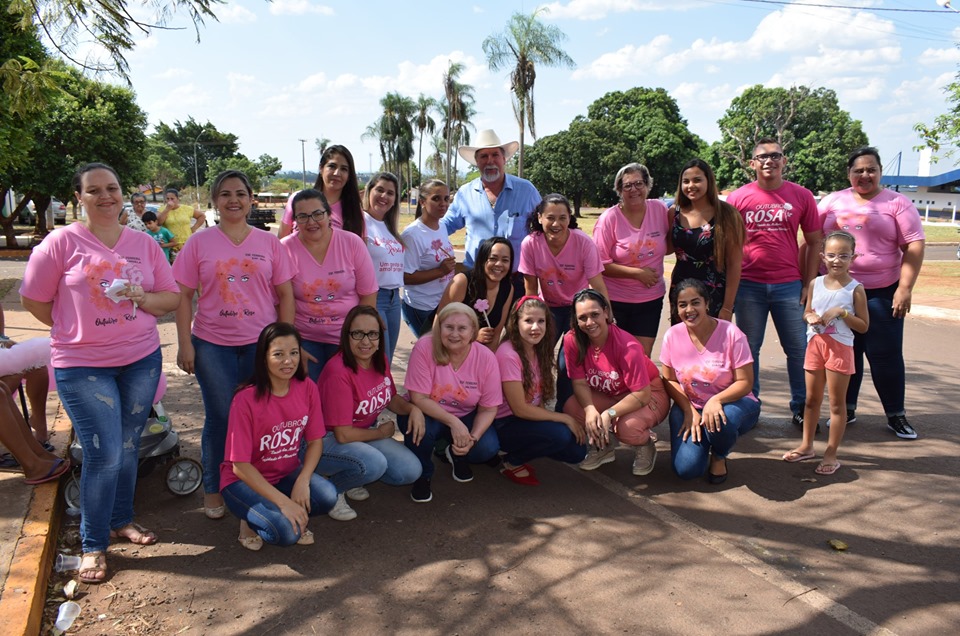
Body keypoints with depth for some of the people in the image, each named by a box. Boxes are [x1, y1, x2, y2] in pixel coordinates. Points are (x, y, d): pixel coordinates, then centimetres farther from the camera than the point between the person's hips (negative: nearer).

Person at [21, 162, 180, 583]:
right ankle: (93, 545, 13)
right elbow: (33, 300, -1)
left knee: (128, 447, 15)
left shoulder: (145, 244, 4)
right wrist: (75, 329, -1)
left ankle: (122, 520, 35)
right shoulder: (62, 242, -6)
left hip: (142, 359, 4)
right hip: (82, 366, -4)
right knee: (104, 454, -5)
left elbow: (172, 297, 7)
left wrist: (143, 299, -12)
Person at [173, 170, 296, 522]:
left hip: (262, 343, 1)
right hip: (213, 345, 0)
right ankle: (213, 489, 25)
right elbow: (184, 296, 2)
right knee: (220, 417, 7)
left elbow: (285, 295, 5)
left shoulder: (269, 242, 4)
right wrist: (184, 344, -3)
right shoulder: (199, 243, 2)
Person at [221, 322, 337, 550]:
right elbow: (240, 466, -20)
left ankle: (295, 516, 4)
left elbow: (315, 441, -2)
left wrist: (302, 482, -19)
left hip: (288, 473, 4)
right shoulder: (246, 399, -23)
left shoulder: (307, 388, -10)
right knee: (286, 532, -28)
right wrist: (284, 501, -25)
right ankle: (252, 521, 5)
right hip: (246, 480, -4)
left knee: (328, 496, -26)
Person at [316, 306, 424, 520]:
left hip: (366, 434, 8)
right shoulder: (338, 372, -28)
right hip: (327, 440, -7)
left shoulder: (379, 359, -5)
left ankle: (350, 477, 13)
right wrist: (381, 432, -9)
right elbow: (343, 434, -25)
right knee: (374, 463, -35)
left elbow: (392, 398, 11)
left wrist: (413, 409, -11)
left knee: (411, 471, -9)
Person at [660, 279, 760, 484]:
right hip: (689, 406, 2)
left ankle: (719, 456, -1)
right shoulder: (672, 336, -7)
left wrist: (716, 400, -31)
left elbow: (745, 382, -13)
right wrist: (689, 411, -15)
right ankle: (700, 441, 18)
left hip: (731, 402, -1)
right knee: (686, 469, -20)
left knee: (720, 422, -40)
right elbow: (669, 380, 0)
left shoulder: (731, 334, -15)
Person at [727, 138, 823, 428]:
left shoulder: (801, 196, 3)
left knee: (798, 349, 6)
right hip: (749, 285, 0)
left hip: (789, 284, 1)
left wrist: (809, 284, 1)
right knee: (748, 349, 8)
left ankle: (801, 407, 21)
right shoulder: (738, 198, 2)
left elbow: (814, 242, 7)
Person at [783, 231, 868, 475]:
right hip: (815, 345, 4)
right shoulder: (815, 284, 4)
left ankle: (831, 454, 10)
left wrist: (841, 312, -19)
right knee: (811, 399, 13)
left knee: (837, 403, 3)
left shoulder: (855, 289, -7)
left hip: (840, 348, -4)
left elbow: (863, 326, -6)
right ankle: (807, 446, 26)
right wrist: (810, 317, -8)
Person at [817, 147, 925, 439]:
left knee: (886, 355, 1)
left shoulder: (897, 203, 0)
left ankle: (896, 415, 16)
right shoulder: (832, 202, 8)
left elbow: (915, 245, -4)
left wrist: (905, 288, -12)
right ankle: (846, 409, 22)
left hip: (882, 293, -2)